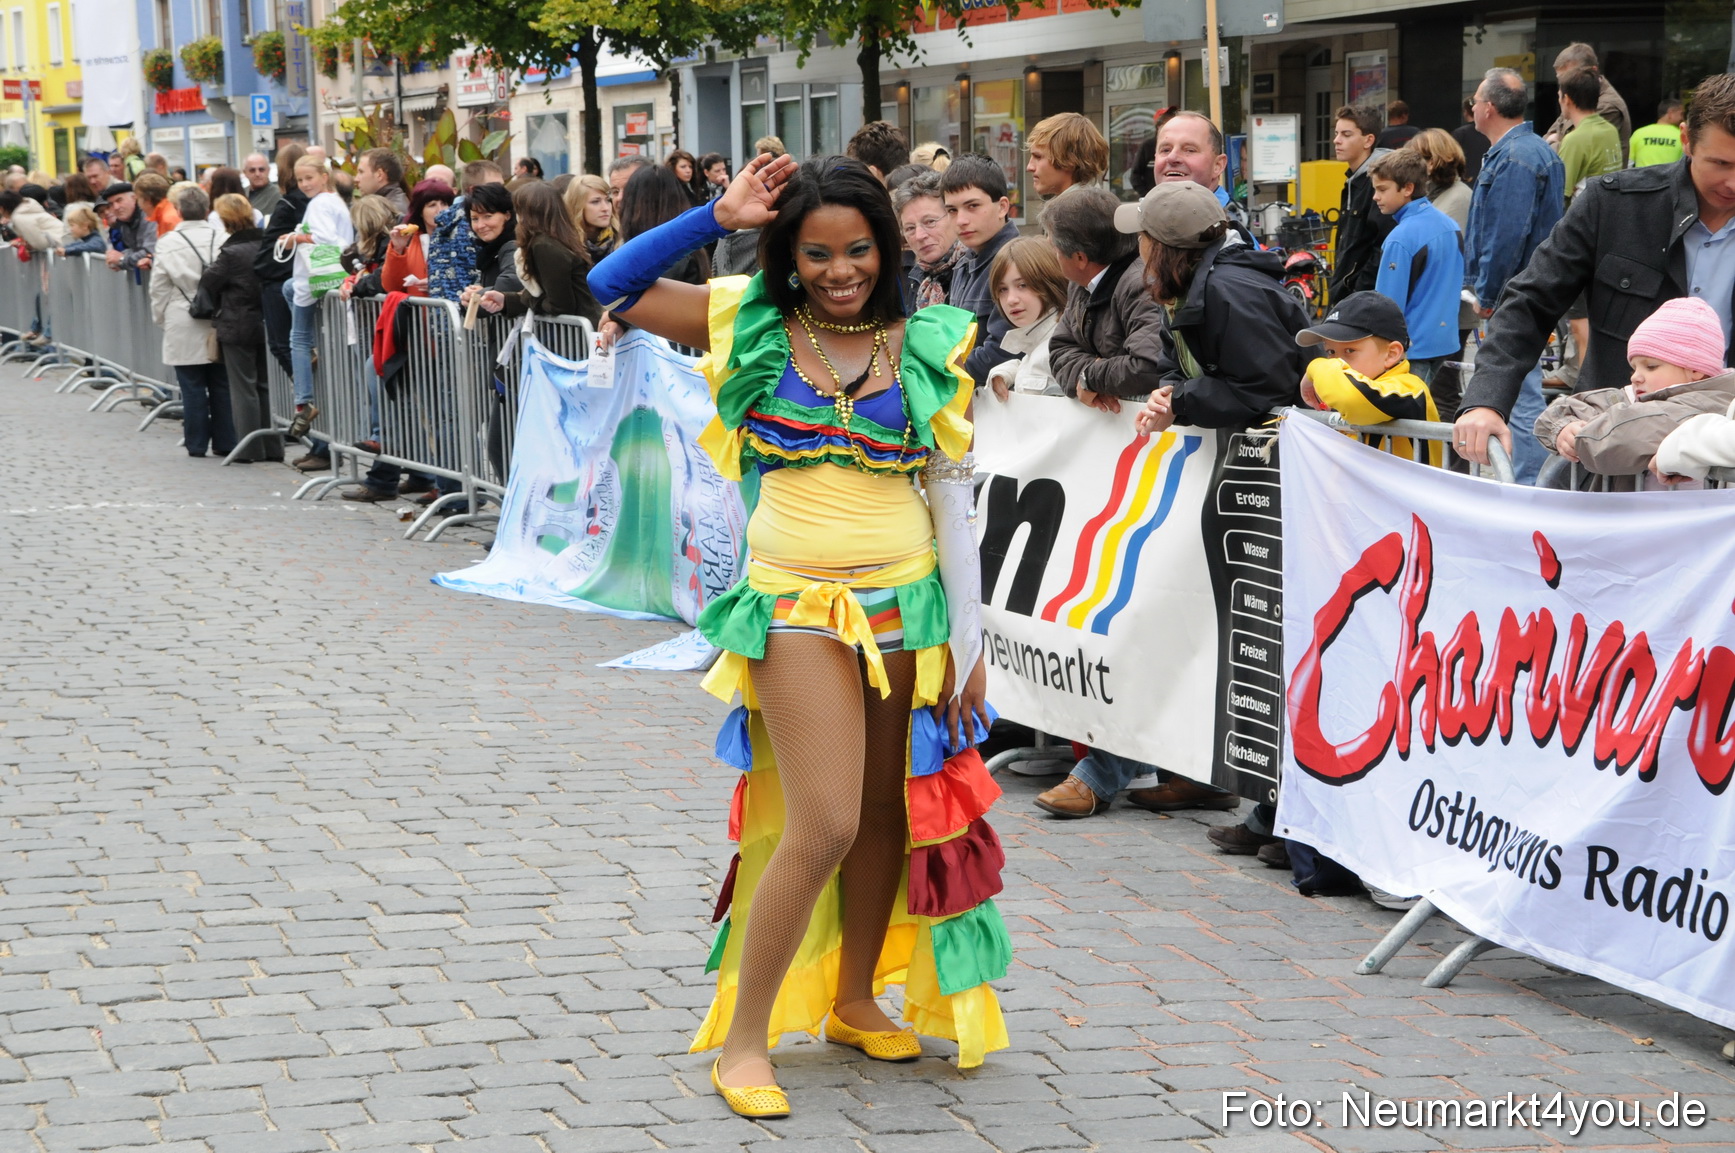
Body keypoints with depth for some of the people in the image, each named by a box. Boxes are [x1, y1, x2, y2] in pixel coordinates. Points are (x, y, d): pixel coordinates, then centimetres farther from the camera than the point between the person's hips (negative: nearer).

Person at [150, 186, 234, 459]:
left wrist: (161, 319, 13)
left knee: (192, 388, 3)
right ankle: (225, 442, 11)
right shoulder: (222, 240, -4)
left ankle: (197, 444, 7)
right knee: (221, 387, 8)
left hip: (184, 329, -1)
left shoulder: (167, 244, -5)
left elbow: (159, 289, 0)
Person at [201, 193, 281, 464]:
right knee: (265, 385, 13)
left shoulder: (231, 253, -17)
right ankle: (272, 446, 15)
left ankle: (249, 449, 4)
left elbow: (207, 284, -9)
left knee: (243, 388, 2)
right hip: (266, 325, 6)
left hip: (237, 328, -6)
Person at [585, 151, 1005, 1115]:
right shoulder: (755, 327, 1)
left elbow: (952, 498, 5)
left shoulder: (926, 348, 3)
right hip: (799, 608, -3)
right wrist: (719, 216, -8)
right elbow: (612, 288, -4)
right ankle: (741, 1038, 1)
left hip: (907, 603, 3)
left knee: (888, 815, 12)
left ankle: (854, 1001, 32)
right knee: (825, 828, -11)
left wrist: (968, 638, 2)